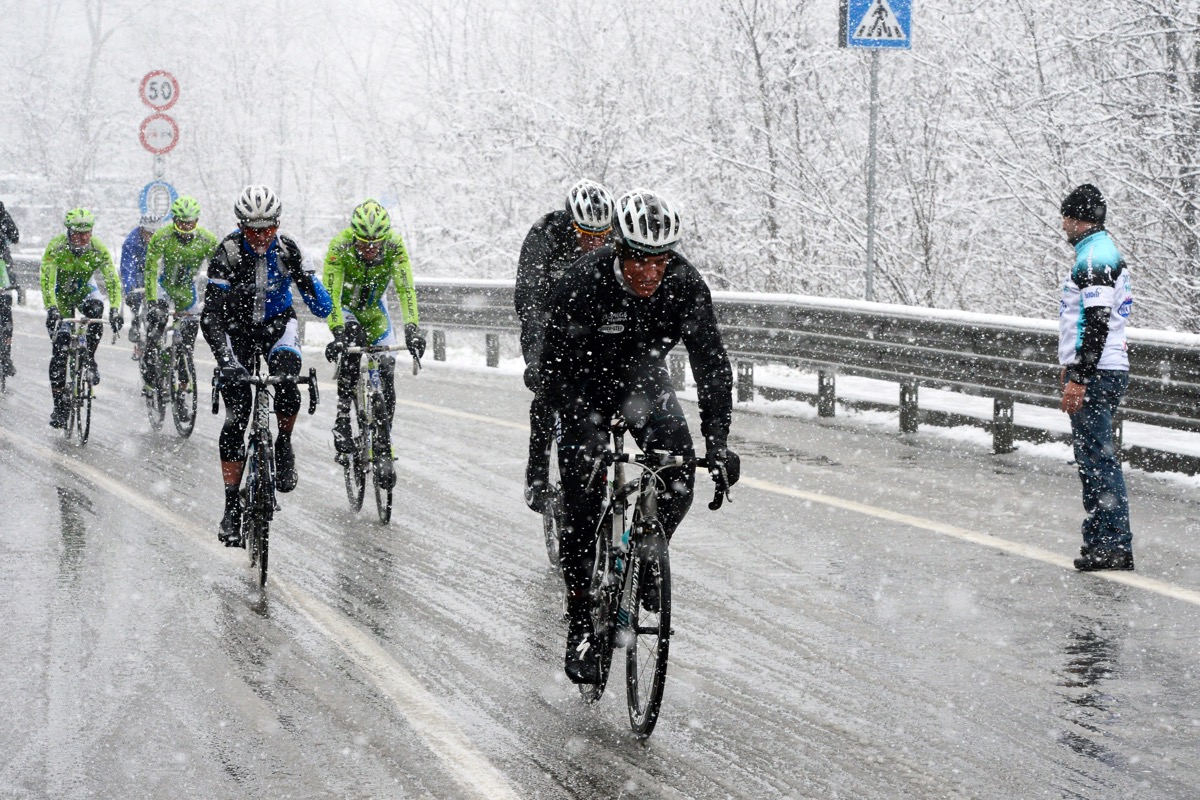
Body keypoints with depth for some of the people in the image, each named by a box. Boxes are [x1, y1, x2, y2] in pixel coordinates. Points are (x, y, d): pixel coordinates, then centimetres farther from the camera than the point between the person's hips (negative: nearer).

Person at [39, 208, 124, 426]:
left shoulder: (98, 250, -24)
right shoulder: (56, 248, -29)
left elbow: (113, 280, -30)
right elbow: (47, 281, -38)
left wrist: (115, 309, -44)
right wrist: (52, 309, -52)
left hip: (84, 290, 1)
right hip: (60, 294, -1)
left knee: (95, 310, -34)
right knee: (60, 349, -8)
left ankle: (89, 359, -10)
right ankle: (59, 406, 0)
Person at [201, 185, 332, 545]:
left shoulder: (286, 249, -16)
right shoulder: (227, 254, -25)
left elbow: (310, 288, -5)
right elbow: (211, 314, -31)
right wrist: (227, 360, -43)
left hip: (278, 322, 1)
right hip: (238, 329, -1)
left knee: (285, 373, -32)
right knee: (236, 418, -8)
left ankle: (284, 446, -5)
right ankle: (232, 507, -1)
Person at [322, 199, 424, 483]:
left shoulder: (394, 245, -27)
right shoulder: (339, 246, -32)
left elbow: (406, 289, -31)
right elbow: (331, 295, -35)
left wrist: (412, 328, -45)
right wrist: (338, 332, -49)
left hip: (373, 308, 2)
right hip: (344, 305, -2)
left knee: (385, 371, -9)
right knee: (352, 337, -34)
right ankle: (342, 420, -27)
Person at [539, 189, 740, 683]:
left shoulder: (686, 286, -24)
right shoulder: (584, 284, -31)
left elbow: (711, 363, -22)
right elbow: (556, 366, -29)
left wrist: (717, 443, -31)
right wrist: (583, 430, -40)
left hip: (643, 380, 2)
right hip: (586, 386, -2)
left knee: (679, 476, -21)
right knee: (582, 503, -9)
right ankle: (580, 623, 2)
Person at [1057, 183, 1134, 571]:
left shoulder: (1094, 260, -16)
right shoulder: (1106, 253, 18)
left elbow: (1098, 324, -22)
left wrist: (1078, 379, -23)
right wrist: (1073, 366, 29)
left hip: (1096, 376, -11)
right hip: (1107, 371, 11)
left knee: (1096, 457, -10)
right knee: (1093, 456, 15)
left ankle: (1116, 545, -10)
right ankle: (1099, 539, 20)